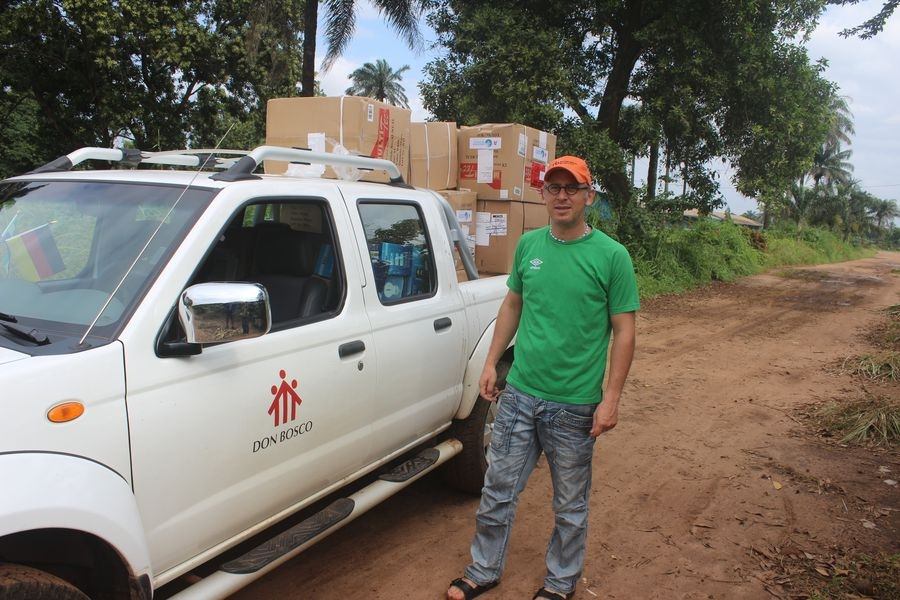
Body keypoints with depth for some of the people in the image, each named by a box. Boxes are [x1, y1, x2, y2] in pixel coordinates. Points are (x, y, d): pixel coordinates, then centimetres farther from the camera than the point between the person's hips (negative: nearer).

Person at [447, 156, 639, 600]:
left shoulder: (611, 256, -9)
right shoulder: (529, 244, 4)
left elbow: (624, 331, -7)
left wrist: (611, 398, -12)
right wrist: (491, 363, 10)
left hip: (574, 405, -3)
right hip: (519, 394, 4)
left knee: (570, 505, 14)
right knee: (497, 491, 13)